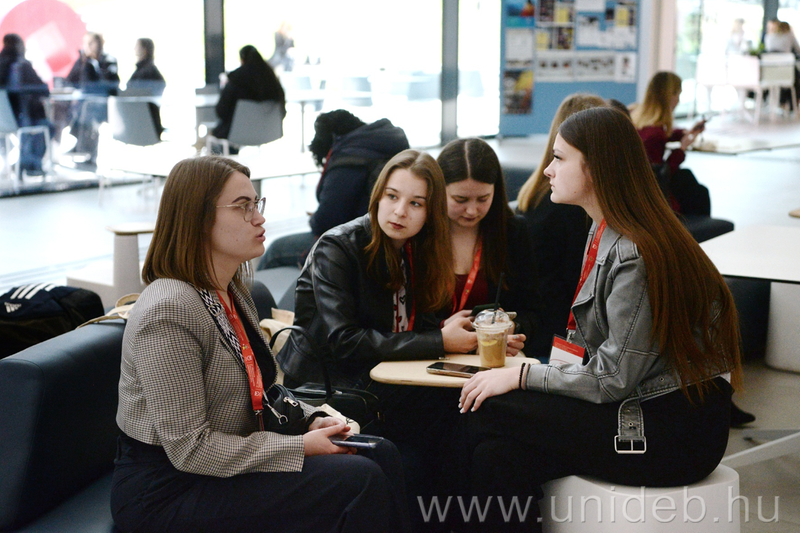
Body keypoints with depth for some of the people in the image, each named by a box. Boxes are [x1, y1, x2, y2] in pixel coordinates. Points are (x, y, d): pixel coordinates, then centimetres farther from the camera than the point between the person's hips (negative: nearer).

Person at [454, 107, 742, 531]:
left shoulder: (636, 256, -20)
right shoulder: (604, 233, 10)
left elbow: (612, 380, -19)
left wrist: (521, 376, -9)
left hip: (676, 433, -9)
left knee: (486, 414, -13)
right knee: (497, 455, -10)